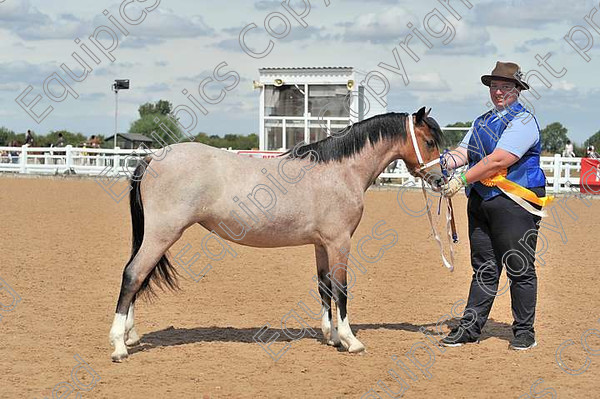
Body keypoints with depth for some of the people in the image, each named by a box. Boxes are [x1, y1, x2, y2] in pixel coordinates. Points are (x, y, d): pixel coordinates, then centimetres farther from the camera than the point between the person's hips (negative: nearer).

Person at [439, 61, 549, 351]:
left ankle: (524, 331, 7)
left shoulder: (523, 121, -9)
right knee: (484, 268, 10)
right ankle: (470, 327, 12)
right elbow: (463, 153, 12)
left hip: (514, 204, -7)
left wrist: (462, 180, -19)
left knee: (520, 268, -1)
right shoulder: (483, 121, 19)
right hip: (480, 202, 7)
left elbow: (499, 161, -19)